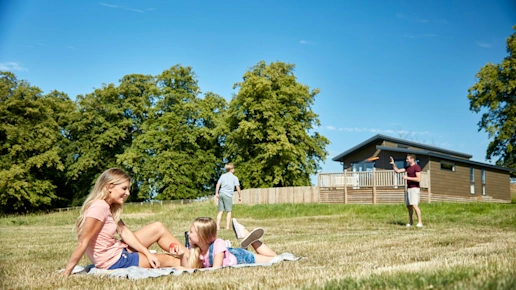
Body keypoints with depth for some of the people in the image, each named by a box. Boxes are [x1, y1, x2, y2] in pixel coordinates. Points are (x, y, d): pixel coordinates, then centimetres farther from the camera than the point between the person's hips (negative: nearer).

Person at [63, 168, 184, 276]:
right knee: (169, 260, 2)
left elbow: (124, 232, 1)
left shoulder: (110, 207, 5)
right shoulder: (99, 207, -25)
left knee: (158, 227, 8)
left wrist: (148, 254, -6)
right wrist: (66, 274, -23)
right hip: (114, 262, -9)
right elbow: (83, 243, -25)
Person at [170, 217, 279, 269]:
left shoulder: (218, 244, -38)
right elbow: (188, 269, -23)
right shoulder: (194, 248, -20)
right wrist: (182, 256, -40)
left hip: (240, 257, -5)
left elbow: (216, 269, -37)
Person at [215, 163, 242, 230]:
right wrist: (240, 197, 8)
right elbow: (238, 187, 1)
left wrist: (216, 193, 15)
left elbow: (218, 184, 9)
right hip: (228, 195, -4)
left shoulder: (223, 176, 15)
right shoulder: (234, 178, 4)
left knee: (220, 211, 7)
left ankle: (218, 226, 4)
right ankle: (227, 226, -1)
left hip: (221, 193, 4)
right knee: (229, 211, 4)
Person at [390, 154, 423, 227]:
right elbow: (397, 170, 17)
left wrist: (407, 178, -19)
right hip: (408, 189, 9)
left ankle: (420, 222, -18)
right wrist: (393, 163, 3)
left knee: (414, 205, -19)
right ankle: (411, 221, 23)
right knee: (408, 206, 11)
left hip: (414, 189, -9)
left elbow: (418, 179, -21)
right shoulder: (408, 167, 15)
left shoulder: (417, 167, -13)